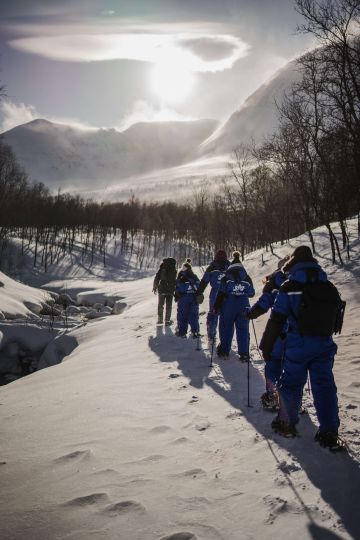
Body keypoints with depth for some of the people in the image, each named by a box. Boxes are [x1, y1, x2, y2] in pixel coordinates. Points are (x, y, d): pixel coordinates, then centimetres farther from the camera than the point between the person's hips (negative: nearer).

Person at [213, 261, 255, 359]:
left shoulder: (226, 278, 2)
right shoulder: (247, 278, 9)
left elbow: (221, 294, -4)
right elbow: (251, 293, 10)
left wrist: (216, 307, 0)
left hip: (228, 306, -1)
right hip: (243, 306, 2)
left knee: (226, 328, 12)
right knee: (243, 329, 6)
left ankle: (224, 351, 19)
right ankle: (244, 354, 4)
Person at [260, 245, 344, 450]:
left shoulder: (289, 287, -8)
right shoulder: (330, 288, 5)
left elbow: (276, 320, -8)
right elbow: (335, 318, 13)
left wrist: (266, 346, -1)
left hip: (297, 345, -3)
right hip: (325, 345, 3)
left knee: (291, 383, 13)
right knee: (325, 386, 9)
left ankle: (287, 423, 25)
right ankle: (330, 433, 10)